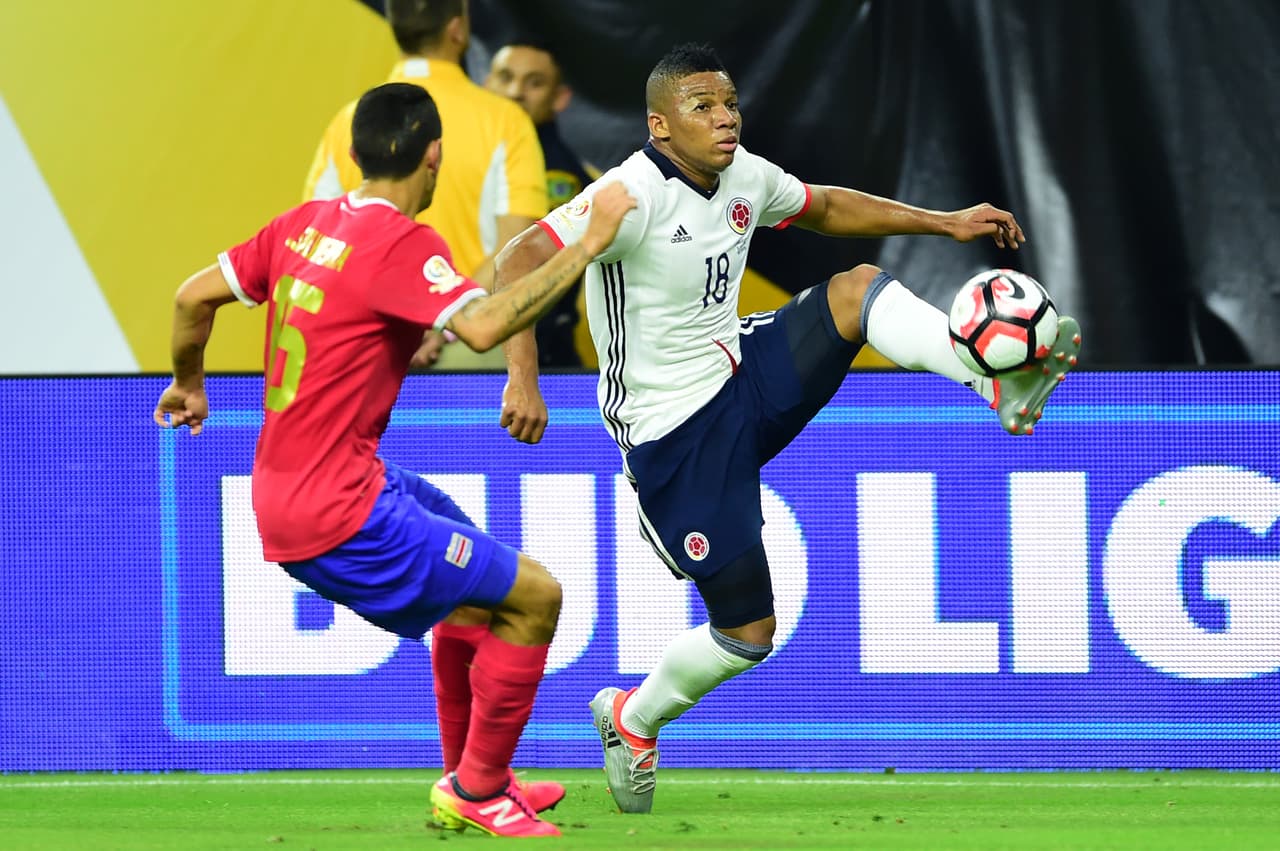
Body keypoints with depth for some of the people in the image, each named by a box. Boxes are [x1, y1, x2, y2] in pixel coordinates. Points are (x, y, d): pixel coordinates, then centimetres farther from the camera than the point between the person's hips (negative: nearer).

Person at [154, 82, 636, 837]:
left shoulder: (308, 223, 7)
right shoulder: (400, 243, -17)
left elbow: (195, 297, 12)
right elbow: (484, 325, -33)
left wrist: (190, 383, 30)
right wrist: (588, 246, -27)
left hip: (283, 492, 9)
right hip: (338, 517, -9)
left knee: (480, 581, 28)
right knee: (534, 596, -3)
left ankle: (466, 779, 35)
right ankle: (478, 792, 10)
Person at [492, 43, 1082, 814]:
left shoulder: (746, 177, 1)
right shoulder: (634, 194, -23)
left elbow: (827, 207, 21)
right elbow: (522, 261, -30)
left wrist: (945, 223, 16)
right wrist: (523, 379, -41)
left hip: (746, 377, 7)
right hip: (676, 433, -7)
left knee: (859, 289, -13)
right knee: (748, 634, -2)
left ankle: (1007, 385, -27)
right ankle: (632, 722, 25)